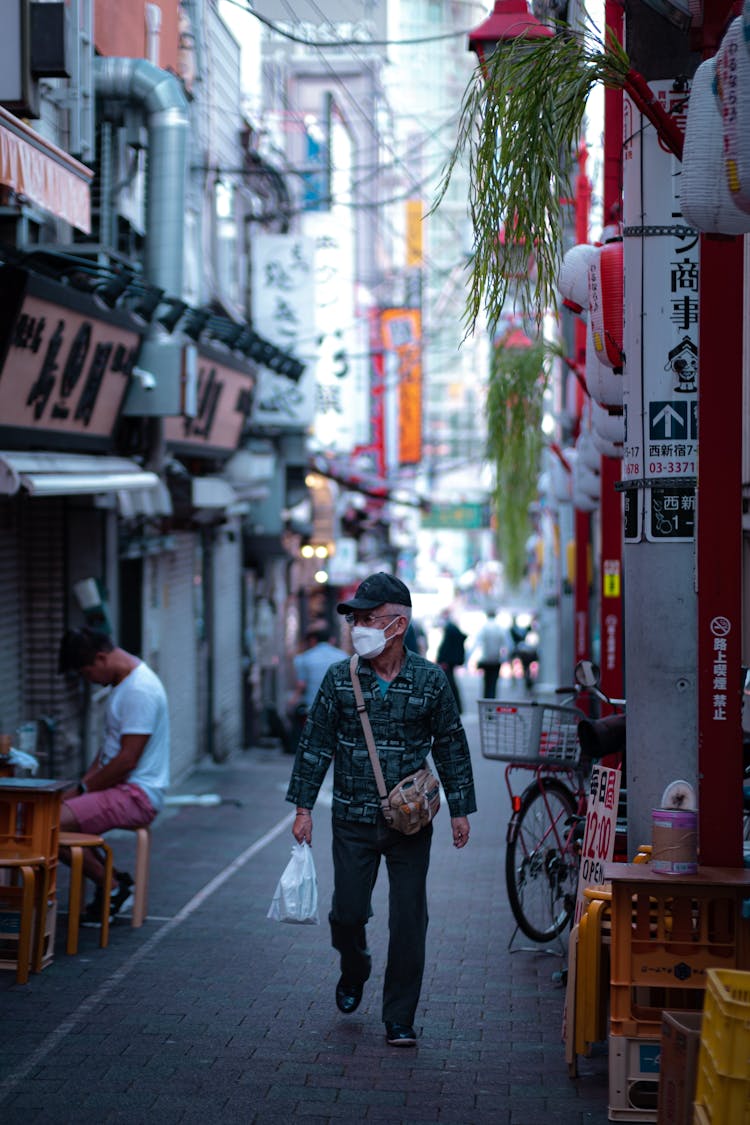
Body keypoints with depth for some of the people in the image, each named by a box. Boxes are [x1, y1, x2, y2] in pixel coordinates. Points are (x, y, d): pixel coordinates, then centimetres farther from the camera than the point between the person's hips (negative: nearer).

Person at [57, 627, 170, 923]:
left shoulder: (140, 691, -19)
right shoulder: (123, 683, 14)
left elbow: (127, 759, -21)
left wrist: (82, 789, -12)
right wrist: (83, 783, 8)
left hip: (137, 794, -11)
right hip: (119, 788, 11)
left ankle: (113, 886, -7)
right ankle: (112, 882, 5)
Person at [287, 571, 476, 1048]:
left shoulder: (430, 680, -3)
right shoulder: (340, 678, -2)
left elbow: (452, 748, 5)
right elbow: (315, 745, 3)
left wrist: (460, 809, 5)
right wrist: (303, 807, 0)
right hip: (353, 821, 1)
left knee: (408, 922, -1)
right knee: (348, 913, 4)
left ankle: (400, 1020, 10)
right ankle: (354, 972, 38)